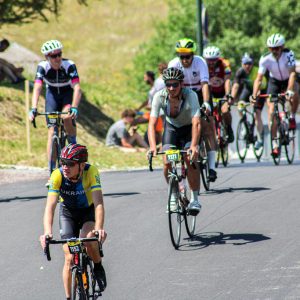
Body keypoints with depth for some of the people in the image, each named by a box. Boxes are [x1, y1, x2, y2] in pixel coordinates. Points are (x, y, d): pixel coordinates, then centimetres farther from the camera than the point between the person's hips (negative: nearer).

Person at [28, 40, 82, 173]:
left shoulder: (69, 65, -28)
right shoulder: (43, 67, -24)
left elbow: (77, 88, -36)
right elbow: (37, 88, -31)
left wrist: (74, 107, -50)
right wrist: (33, 109, -45)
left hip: (68, 94, -2)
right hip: (52, 94, 2)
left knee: (66, 117, -33)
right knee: (52, 132, -10)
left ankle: (73, 144, -4)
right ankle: (52, 170, -6)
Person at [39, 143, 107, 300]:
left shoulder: (91, 172, -32)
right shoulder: (57, 175, -30)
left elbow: (98, 203, -39)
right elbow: (50, 206, -37)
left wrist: (99, 228, -56)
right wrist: (47, 232, -53)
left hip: (89, 211, -1)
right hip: (68, 212, 1)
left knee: (88, 239, -30)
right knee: (70, 258, -7)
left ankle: (98, 267, -1)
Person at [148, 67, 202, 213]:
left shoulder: (190, 95, -33)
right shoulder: (159, 96, -27)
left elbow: (196, 123, -42)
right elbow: (152, 123, -32)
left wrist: (194, 145, -56)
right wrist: (152, 146, -46)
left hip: (189, 128, -2)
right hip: (171, 127, 2)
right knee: (167, 163, -16)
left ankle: (194, 199, -10)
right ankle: (173, 195, 7)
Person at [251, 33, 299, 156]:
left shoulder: (288, 54, -29)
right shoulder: (265, 59, -25)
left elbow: (292, 73, -38)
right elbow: (259, 79, -25)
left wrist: (289, 90, -51)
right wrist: (254, 95, -40)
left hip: (288, 80, -1)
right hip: (274, 82, 1)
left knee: (294, 94, -35)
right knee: (271, 110, -13)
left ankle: (292, 117, -5)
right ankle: (274, 145, -8)